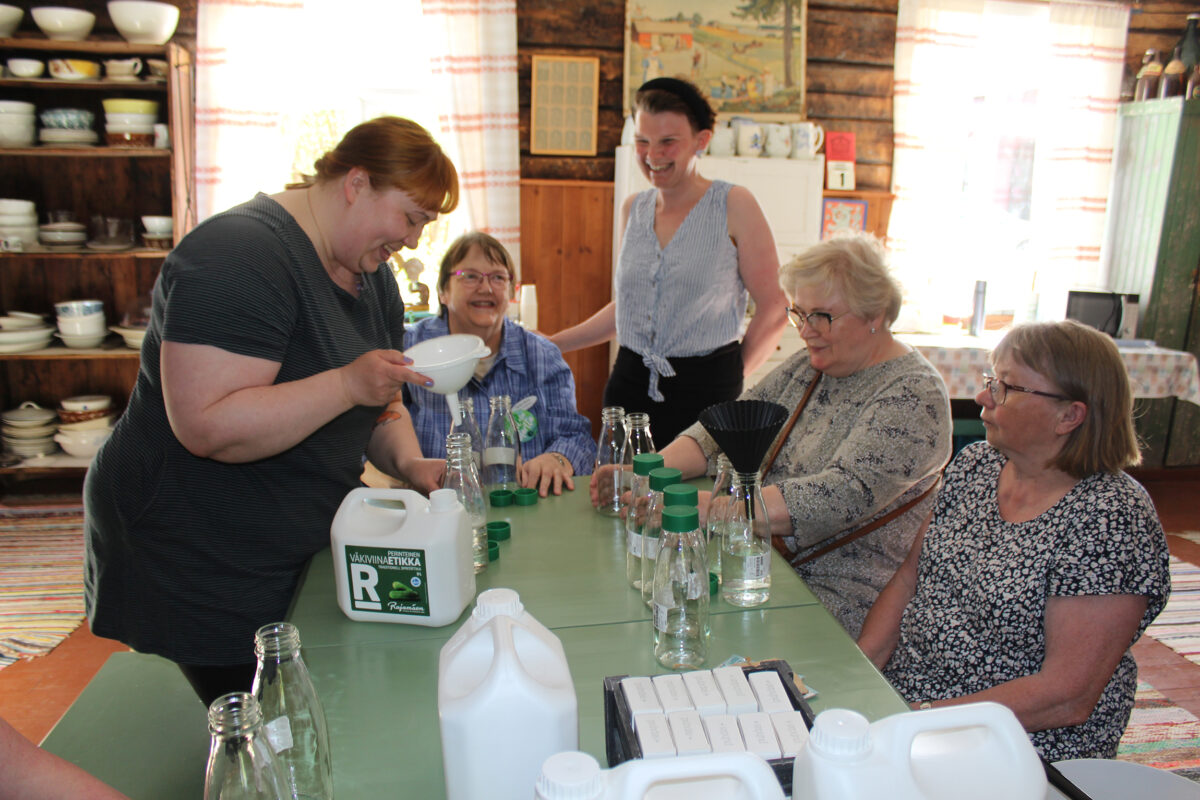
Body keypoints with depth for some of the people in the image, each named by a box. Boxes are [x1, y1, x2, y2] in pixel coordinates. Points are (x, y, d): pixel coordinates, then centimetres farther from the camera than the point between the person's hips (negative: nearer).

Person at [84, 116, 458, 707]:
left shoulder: (369, 272, 7)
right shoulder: (241, 256, -22)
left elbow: (379, 403, 13)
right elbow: (208, 426, -30)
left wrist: (408, 462, -5)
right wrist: (348, 384, -31)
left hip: (307, 544, 8)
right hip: (203, 567, -8)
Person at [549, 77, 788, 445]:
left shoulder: (733, 205, -5)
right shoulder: (632, 209, 10)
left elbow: (774, 310, -3)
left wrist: (733, 378, 0)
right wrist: (549, 345, 17)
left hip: (705, 388, -4)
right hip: (630, 383, 4)